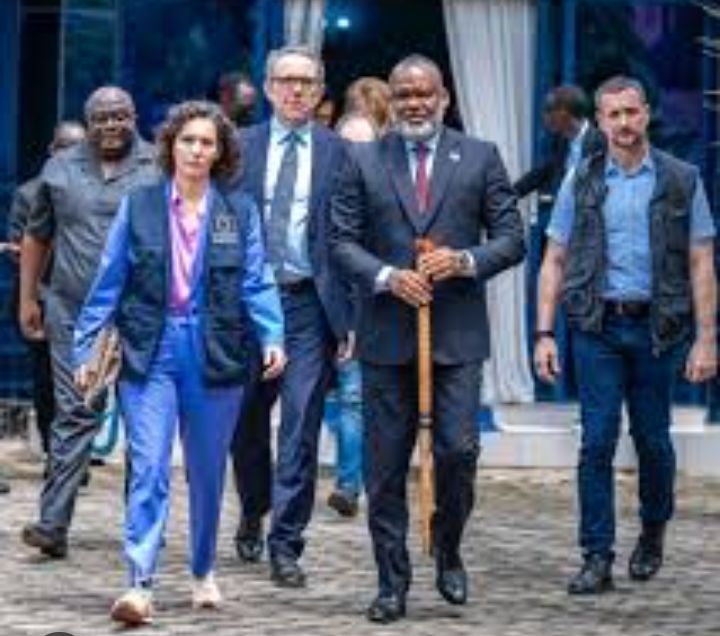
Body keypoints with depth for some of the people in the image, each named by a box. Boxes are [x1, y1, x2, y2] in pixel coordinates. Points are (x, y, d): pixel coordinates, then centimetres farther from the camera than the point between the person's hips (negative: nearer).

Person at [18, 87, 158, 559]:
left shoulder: (159, 169, 3)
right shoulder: (60, 169, 9)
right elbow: (37, 237, 15)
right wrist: (27, 299, 11)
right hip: (74, 314, 1)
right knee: (75, 414, -5)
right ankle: (53, 524, -7)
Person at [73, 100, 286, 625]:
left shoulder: (240, 211, 4)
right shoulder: (139, 206, 3)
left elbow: (256, 282, -1)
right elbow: (110, 282, 4)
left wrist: (273, 336, -16)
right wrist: (86, 346, 2)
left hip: (215, 356, 1)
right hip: (151, 352, -1)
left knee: (207, 471, 11)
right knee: (149, 467, -10)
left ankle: (203, 572, 29)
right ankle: (140, 584, -13)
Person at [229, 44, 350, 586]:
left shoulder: (338, 152, 2)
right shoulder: (241, 147, 7)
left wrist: (349, 311, -6)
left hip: (309, 302, -2)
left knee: (300, 428, -5)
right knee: (248, 423, 14)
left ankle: (286, 543, 1)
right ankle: (254, 511, 39)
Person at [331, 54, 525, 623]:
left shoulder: (480, 158, 5)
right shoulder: (363, 161, 6)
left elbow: (512, 238, 4)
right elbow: (343, 240, 3)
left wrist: (465, 261, -14)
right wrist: (387, 277, -13)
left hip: (456, 334, -1)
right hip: (387, 334, 1)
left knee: (458, 451, -7)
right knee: (385, 465, 4)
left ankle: (448, 552, 20)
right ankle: (392, 582, 13)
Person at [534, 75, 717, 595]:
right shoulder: (581, 182, 6)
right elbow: (555, 261, 7)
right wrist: (544, 332, -2)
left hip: (656, 328, 0)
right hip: (597, 328, 0)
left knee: (653, 440, 9)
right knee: (597, 443, -4)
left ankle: (653, 533, 33)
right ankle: (598, 558, 1)